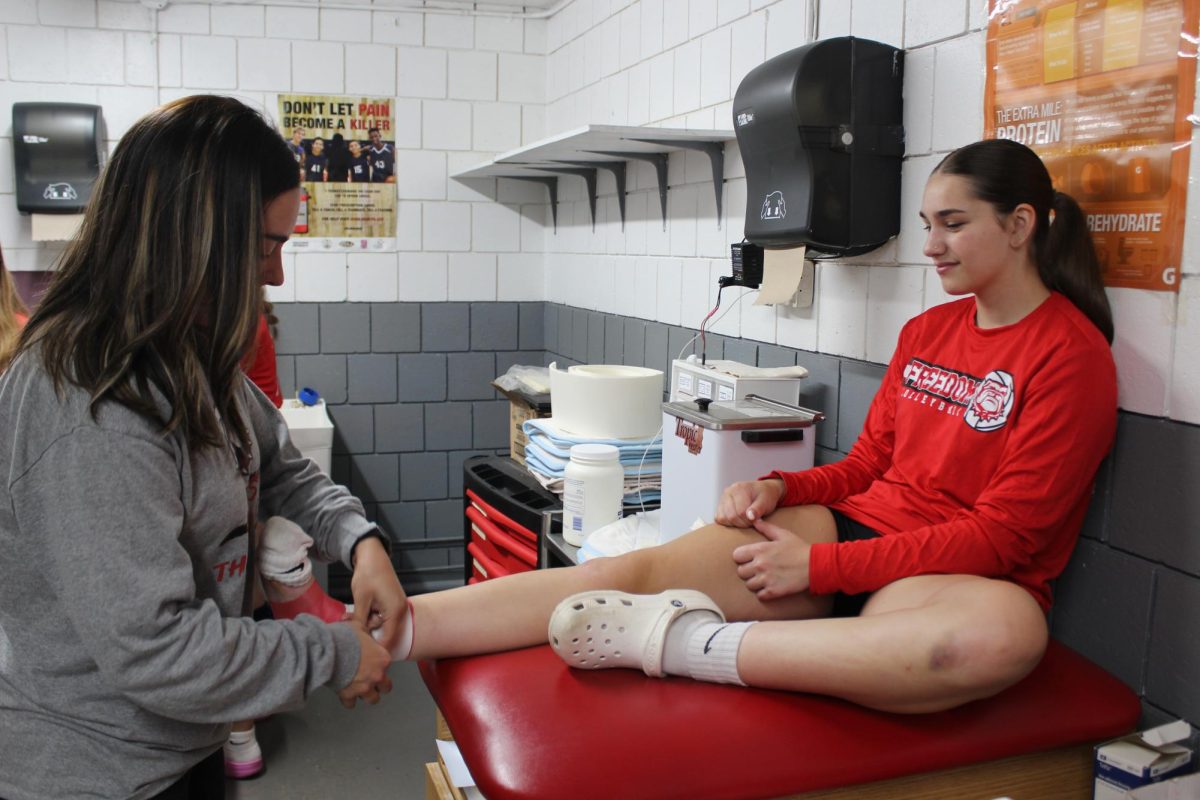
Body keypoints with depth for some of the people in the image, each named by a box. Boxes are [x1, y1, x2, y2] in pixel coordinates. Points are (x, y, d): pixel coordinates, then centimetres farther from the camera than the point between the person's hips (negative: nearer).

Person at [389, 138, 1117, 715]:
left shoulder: (1072, 354, -7)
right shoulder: (926, 332, 14)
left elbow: (1004, 535, -13)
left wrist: (819, 566, -18)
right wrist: (779, 487, -4)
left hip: (962, 577, -5)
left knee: (1007, 632, -43)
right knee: (632, 571, -16)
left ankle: (686, 643, -37)